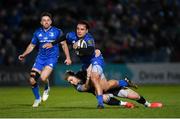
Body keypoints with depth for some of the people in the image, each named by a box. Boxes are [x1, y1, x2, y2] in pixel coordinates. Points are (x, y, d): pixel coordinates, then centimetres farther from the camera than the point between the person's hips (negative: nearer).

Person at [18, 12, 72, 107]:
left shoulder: (57, 32, -2)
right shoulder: (38, 33, 6)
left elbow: (64, 44, 4)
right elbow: (32, 45, 16)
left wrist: (68, 57, -4)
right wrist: (24, 55, 3)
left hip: (52, 58, -4)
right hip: (40, 57, 4)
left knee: (43, 77, -25)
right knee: (32, 80, -7)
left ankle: (47, 89, 11)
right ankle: (37, 98, 18)